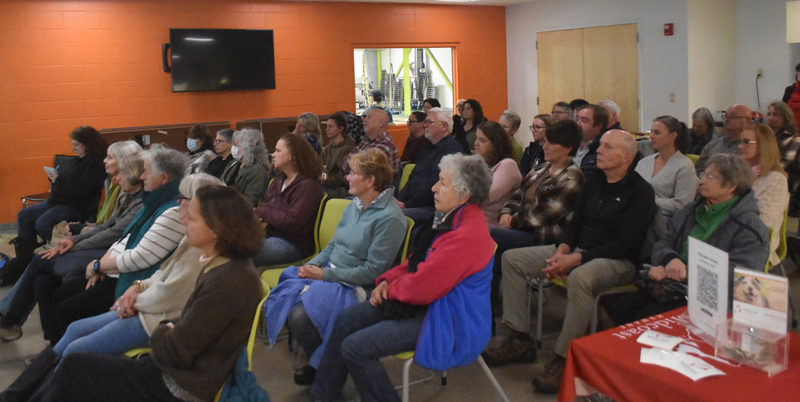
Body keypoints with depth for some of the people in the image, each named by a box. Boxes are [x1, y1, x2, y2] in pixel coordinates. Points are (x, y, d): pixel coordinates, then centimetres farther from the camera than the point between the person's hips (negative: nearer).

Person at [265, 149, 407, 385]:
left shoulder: (390, 218, -16)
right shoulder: (355, 206, 11)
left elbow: (373, 270, -19)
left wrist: (326, 274, -16)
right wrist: (313, 264, -1)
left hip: (356, 287, -8)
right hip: (329, 274, 8)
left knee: (301, 315, -25)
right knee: (283, 298, -10)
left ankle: (319, 367, 5)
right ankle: (313, 358, 10)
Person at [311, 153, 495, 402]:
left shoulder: (466, 236, -29)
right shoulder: (453, 218, 4)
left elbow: (420, 289, -27)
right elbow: (419, 260, 15)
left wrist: (392, 286, -7)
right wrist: (388, 280, 0)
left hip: (448, 322, -11)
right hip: (428, 302, 11)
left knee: (354, 347, -13)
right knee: (346, 319, 11)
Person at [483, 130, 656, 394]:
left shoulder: (640, 192, -10)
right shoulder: (593, 182, 13)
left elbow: (625, 246, -18)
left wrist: (575, 260, -24)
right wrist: (562, 251, -7)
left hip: (617, 261, -8)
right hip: (578, 251, 8)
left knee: (580, 277, -42)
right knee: (511, 259, -3)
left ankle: (564, 359, -29)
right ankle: (519, 340, -2)